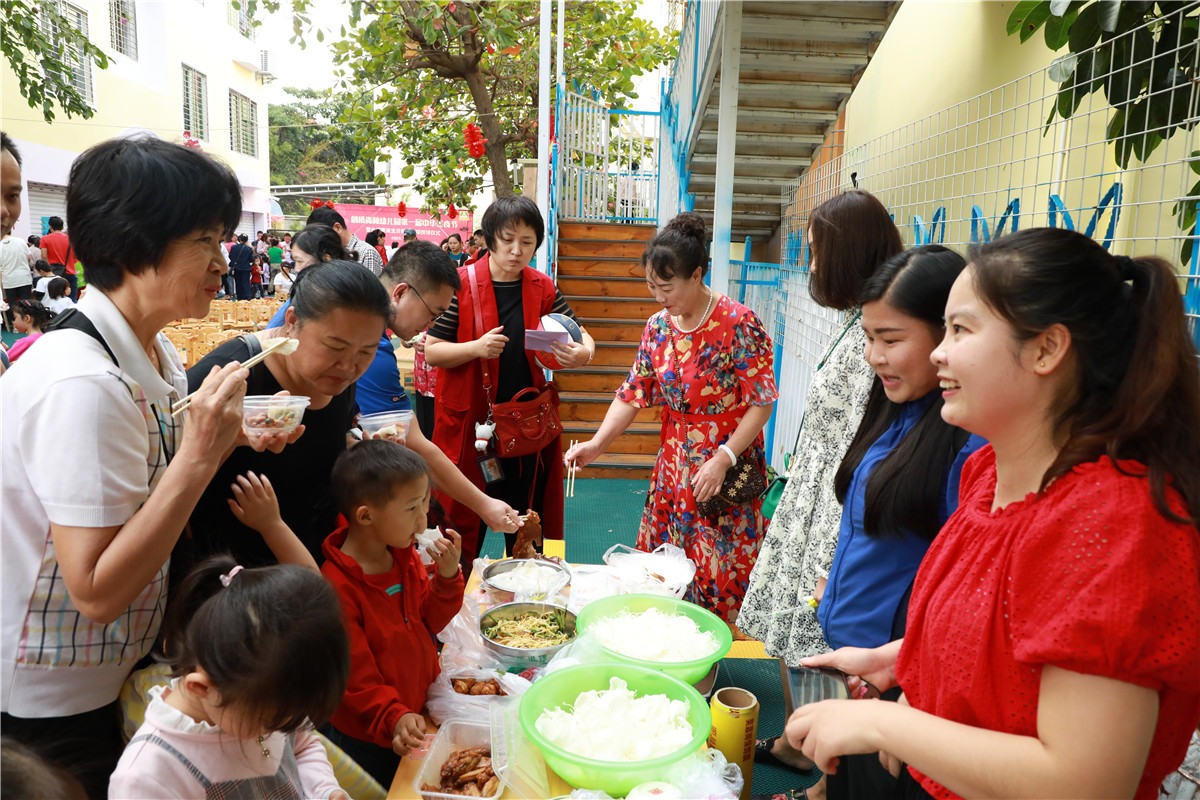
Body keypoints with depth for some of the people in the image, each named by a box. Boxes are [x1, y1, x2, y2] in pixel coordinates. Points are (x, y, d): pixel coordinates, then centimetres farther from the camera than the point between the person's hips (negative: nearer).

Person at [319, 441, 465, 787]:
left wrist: (447, 576, -16)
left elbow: (430, 622, 0)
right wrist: (393, 717, -31)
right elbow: (353, 675, -23)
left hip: (419, 711, 7)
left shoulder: (405, 555, -5)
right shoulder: (337, 588, -28)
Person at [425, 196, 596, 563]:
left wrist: (584, 352, -16)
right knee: (463, 527, 8)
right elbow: (431, 352, -5)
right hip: (470, 422, -2)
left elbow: (579, 335, 7)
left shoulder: (542, 289, 4)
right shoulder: (462, 284, -5)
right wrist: (476, 347, -23)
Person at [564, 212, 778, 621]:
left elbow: (762, 402, -14)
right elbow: (634, 392, 3)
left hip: (727, 472, -6)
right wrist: (598, 443, -10)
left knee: (718, 574, 2)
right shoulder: (658, 326, 3)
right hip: (673, 467, 6)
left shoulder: (738, 324, -16)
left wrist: (723, 459, -20)